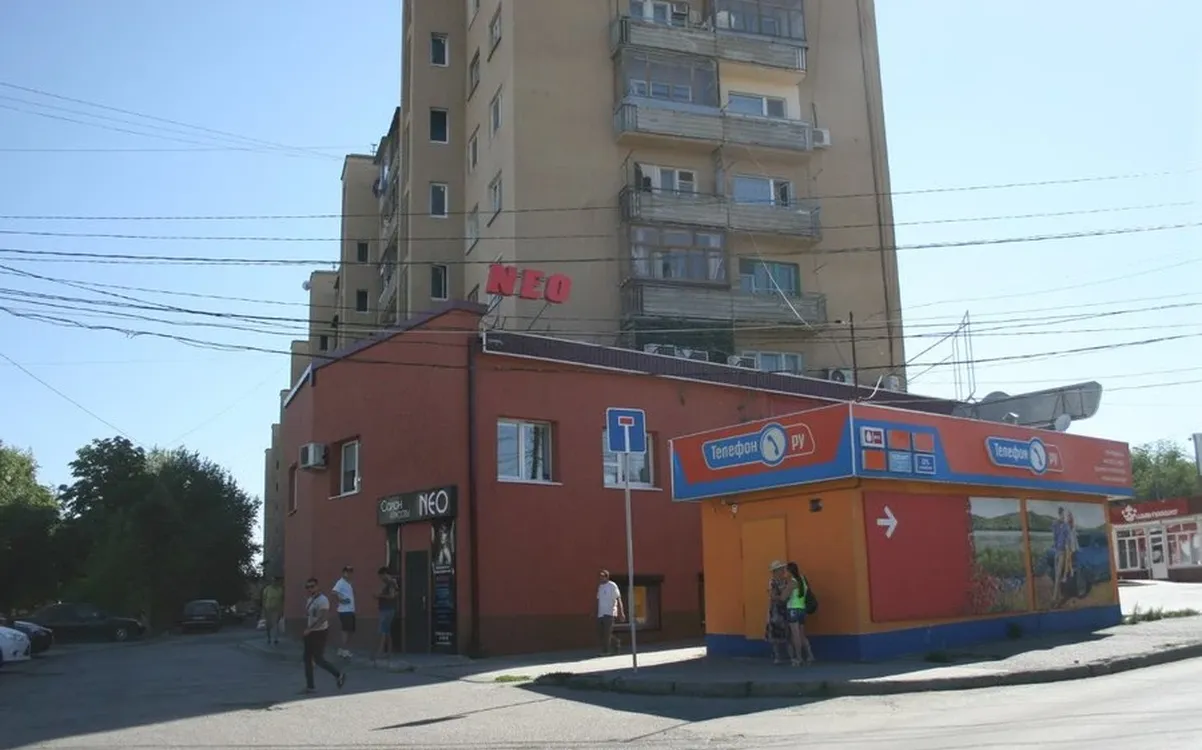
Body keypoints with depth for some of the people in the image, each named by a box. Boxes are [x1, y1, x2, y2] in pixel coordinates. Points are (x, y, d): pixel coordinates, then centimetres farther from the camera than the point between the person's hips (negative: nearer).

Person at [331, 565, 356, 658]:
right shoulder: (340, 582, -13)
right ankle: (344, 650, -2)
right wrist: (341, 600, -21)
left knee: (351, 631, 12)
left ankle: (343, 650, 19)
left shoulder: (349, 584, 17)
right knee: (346, 631, -7)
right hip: (344, 611, -9)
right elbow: (334, 592, -28)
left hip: (351, 611, 9)